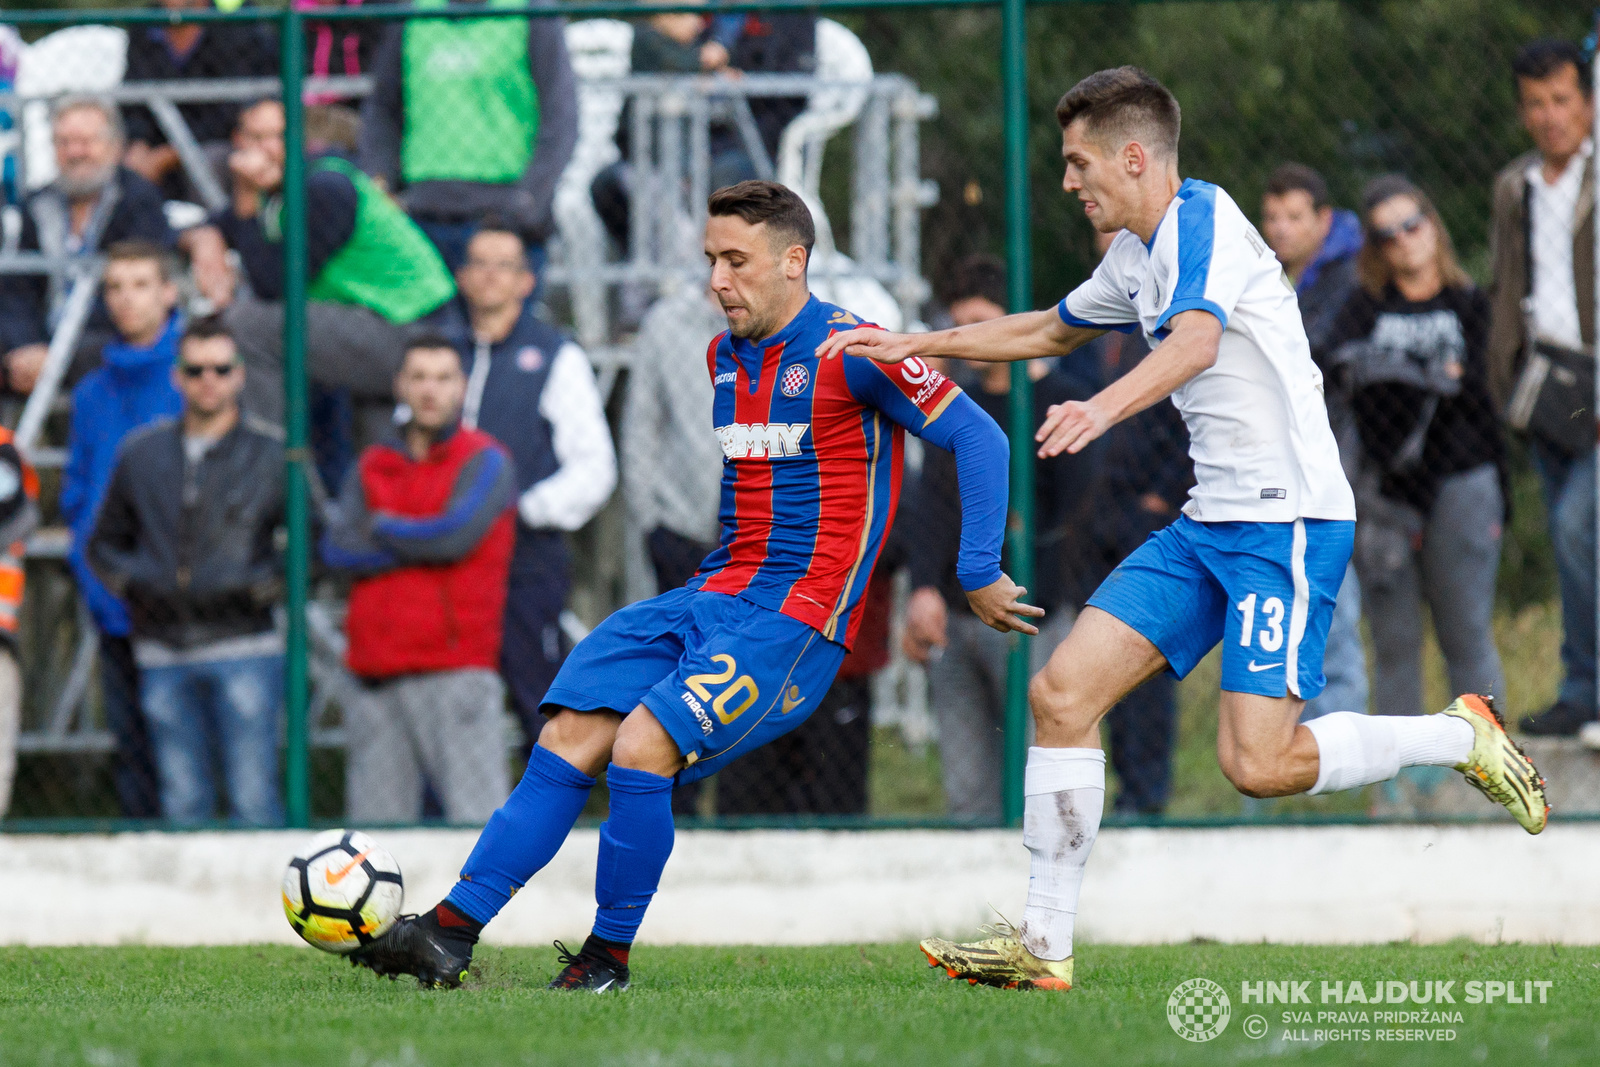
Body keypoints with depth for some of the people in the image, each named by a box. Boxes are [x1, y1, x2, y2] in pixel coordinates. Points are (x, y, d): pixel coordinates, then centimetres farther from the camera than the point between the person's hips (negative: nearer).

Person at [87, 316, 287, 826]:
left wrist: (264, 586, -9)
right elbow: (104, 543, 22)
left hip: (243, 652, -3)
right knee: (182, 801, 3)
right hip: (164, 658, 3)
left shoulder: (272, 454, 2)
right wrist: (131, 582, 4)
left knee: (253, 799, -9)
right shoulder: (141, 452, 12)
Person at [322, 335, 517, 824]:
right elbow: (337, 547, 3)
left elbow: (457, 534, -12)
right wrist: (418, 546, -6)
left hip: (455, 671, -5)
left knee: (478, 822, -12)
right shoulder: (372, 468, 17)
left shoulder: (484, 462, 4)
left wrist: (383, 528, 4)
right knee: (375, 830, 2)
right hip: (380, 677, 5)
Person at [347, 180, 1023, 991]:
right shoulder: (722, 359, 15)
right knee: (569, 737, -9)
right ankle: (451, 928, -12)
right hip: (711, 597, 8)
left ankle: (608, 957, -8)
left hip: (797, 620, -8)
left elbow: (978, 437, -10)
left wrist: (980, 573, -12)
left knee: (641, 747, -24)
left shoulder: (849, 353, -9)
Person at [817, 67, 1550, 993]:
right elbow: (1048, 331, 36)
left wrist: (1103, 409, -49)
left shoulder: (1203, 218, -12)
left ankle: (1460, 736, 4)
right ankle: (1045, 946, 2)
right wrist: (910, 346, 31)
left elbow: (1196, 341, -32)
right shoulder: (1138, 257, 17)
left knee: (1258, 763, -19)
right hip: (1210, 524, 9)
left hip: (1290, 519, -9)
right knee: (1063, 692, -2)